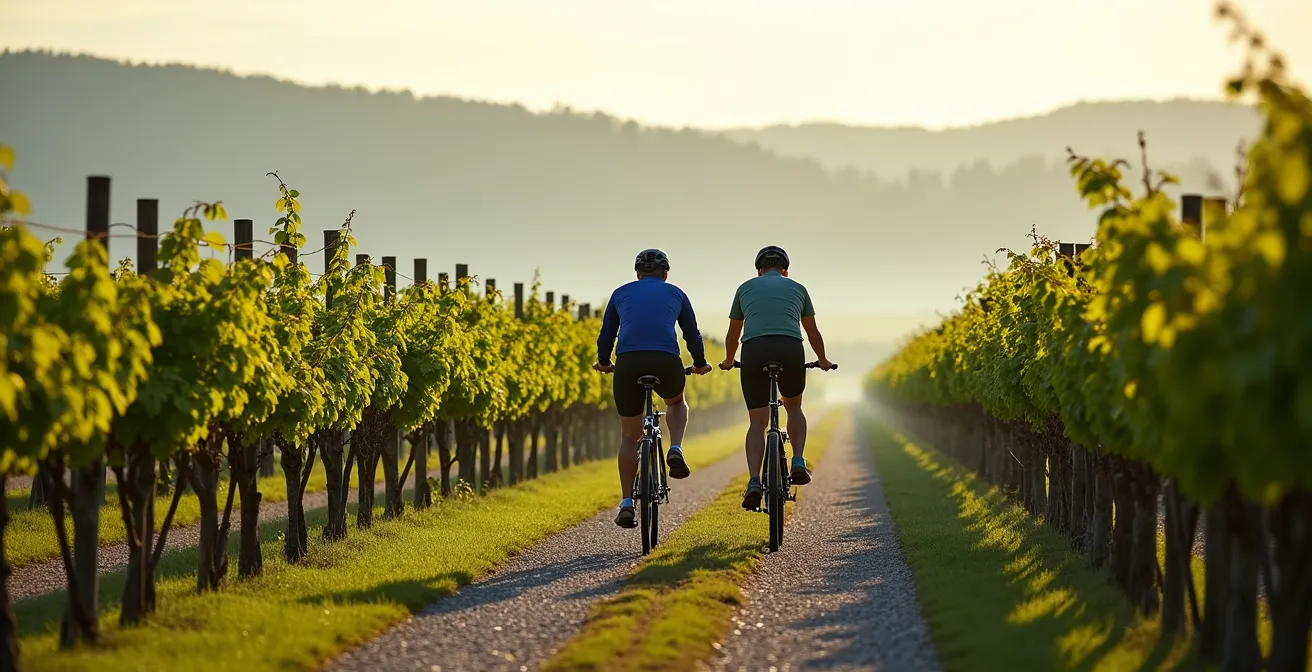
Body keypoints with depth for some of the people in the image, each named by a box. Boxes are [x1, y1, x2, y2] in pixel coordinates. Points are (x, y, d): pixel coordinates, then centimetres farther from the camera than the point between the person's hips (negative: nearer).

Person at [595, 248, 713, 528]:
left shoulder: (621, 293, 22)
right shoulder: (675, 294, 21)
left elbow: (606, 335, 26)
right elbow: (693, 335, 27)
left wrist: (604, 363, 45)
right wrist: (700, 364, 45)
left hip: (628, 363, 0)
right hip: (667, 362, 0)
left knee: (629, 436, 15)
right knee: (676, 402, 34)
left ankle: (626, 504, 8)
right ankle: (675, 450, 8)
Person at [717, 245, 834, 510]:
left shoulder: (746, 288, 25)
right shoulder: (797, 288, 25)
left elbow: (733, 334, 34)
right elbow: (813, 333, 35)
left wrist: (728, 361, 53)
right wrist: (822, 360, 53)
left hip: (754, 351, 0)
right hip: (791, 350, 0)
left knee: (757, 422, 5)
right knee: (793, 407, 26)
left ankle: (754, 483, -13)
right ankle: (798, 463, 6)